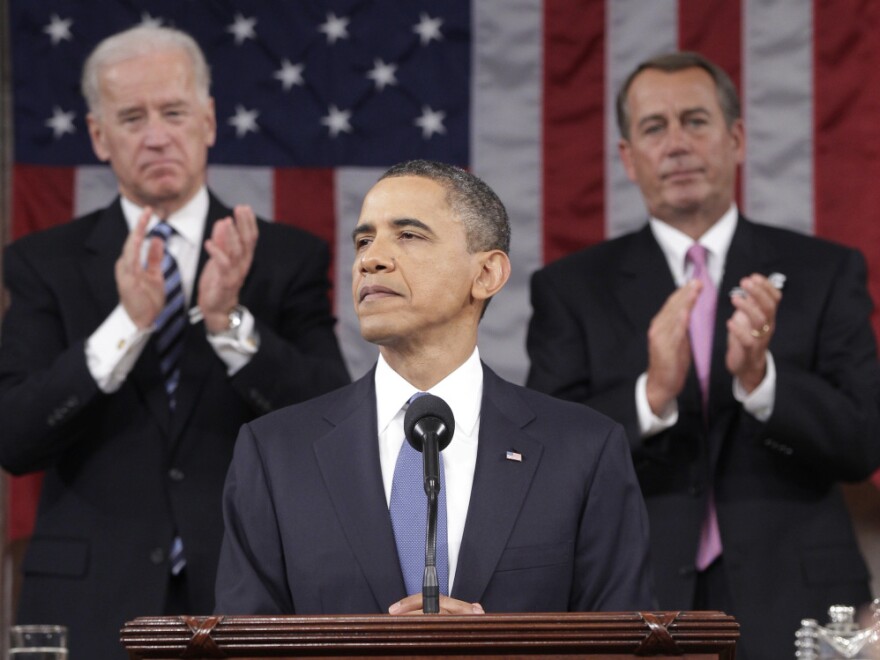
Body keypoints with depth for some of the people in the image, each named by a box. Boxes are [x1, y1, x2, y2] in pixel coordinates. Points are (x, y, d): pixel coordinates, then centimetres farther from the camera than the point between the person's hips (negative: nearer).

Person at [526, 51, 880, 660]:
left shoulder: (825, 274, 5)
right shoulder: (572, 290, 4)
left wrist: (760, 377, -20)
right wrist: (651, 395, -22)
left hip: (791, 608, 0)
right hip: (637, 606, 0)